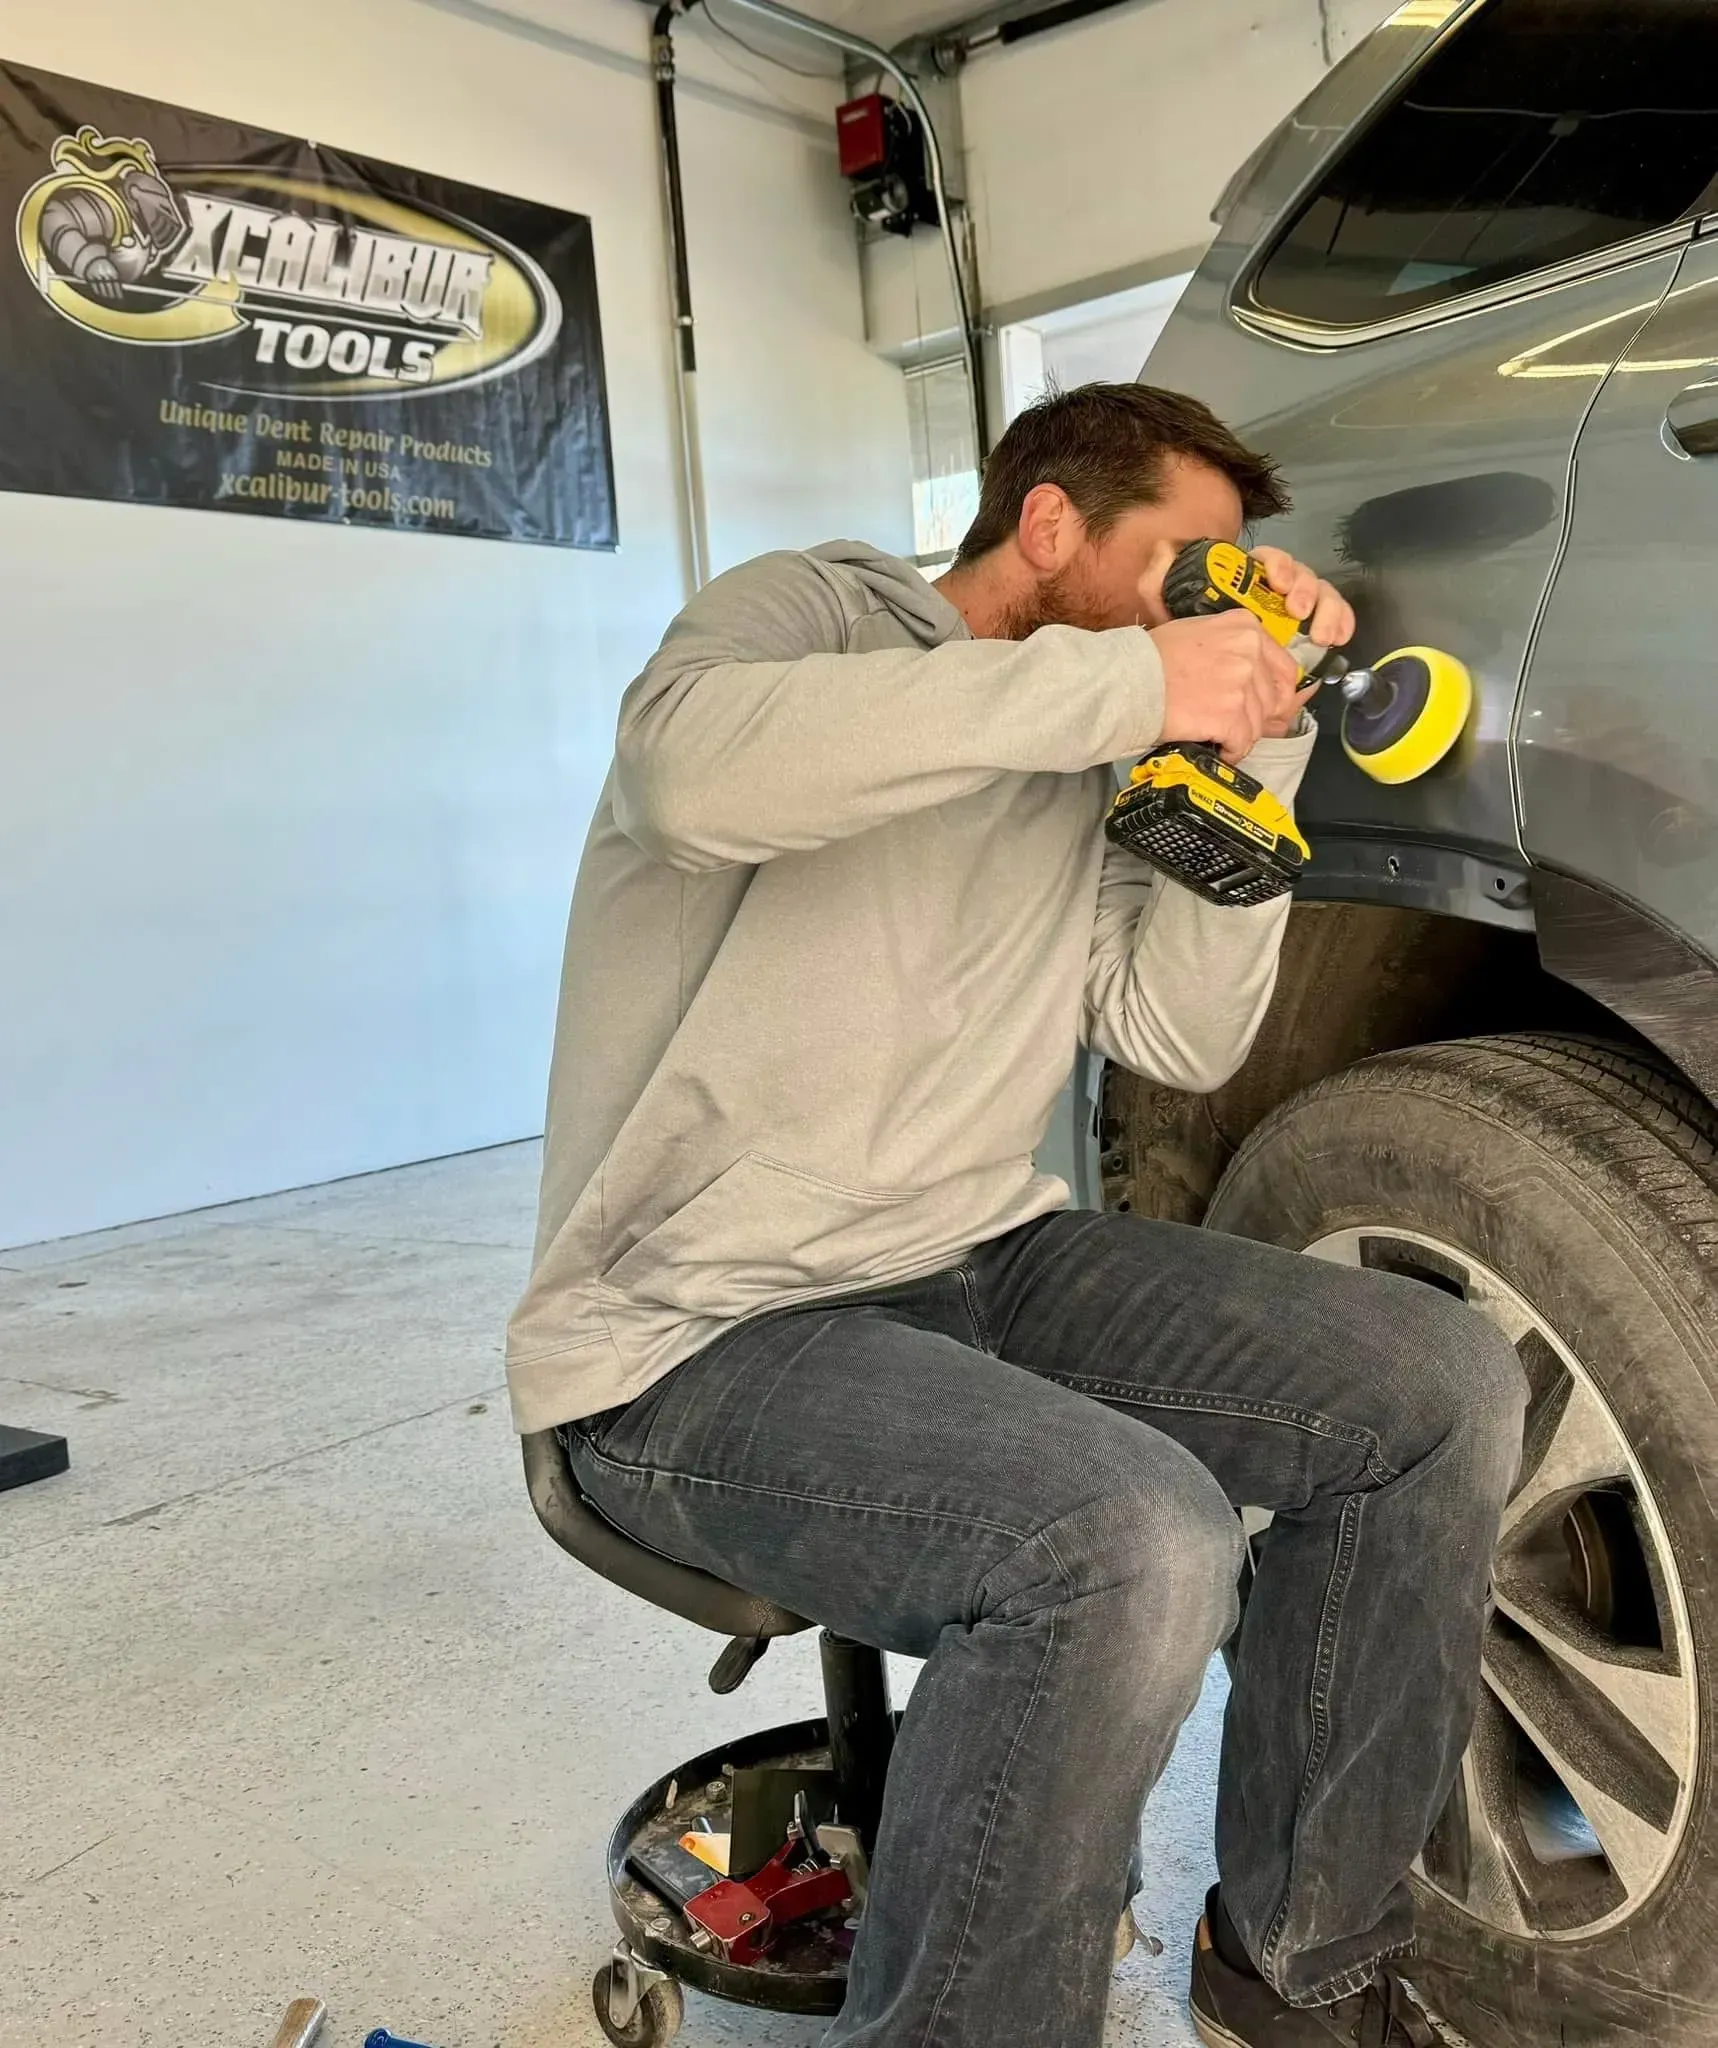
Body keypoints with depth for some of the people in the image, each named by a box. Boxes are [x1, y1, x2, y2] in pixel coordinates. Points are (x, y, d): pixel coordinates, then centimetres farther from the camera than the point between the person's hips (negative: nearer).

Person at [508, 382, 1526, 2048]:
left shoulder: (1077, 775, 17)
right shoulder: (809, 609, -4)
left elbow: (1180, 1035, 5)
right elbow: (694, 761, -29)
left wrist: (1257, 743, -1)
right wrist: (1130, 681, -25)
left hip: (987, 1261, 8)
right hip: (697, 1335, -7)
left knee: (1444, 1390, -4)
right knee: (1130, 1542, -33)